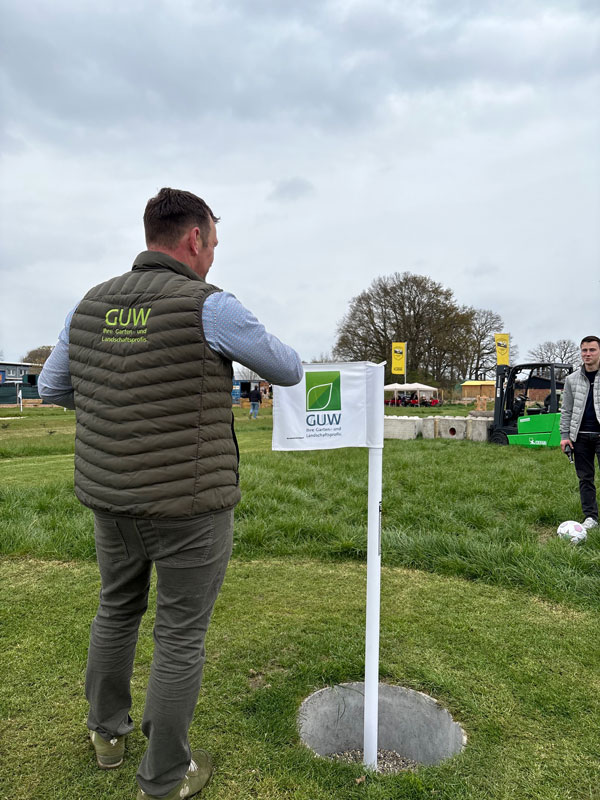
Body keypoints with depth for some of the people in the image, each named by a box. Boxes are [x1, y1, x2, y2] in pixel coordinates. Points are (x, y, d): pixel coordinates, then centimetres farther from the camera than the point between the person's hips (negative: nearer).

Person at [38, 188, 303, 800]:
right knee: (180, 638, 11)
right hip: (191, 507, -6)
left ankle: (108, 733, 48)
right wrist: (279, 351, 20)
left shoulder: (90, 305, 3)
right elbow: (289, 372, -3)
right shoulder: (210, 307, -15)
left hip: (111, 498, 6)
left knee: (117, 610, 27)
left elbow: (52, 387, 14)